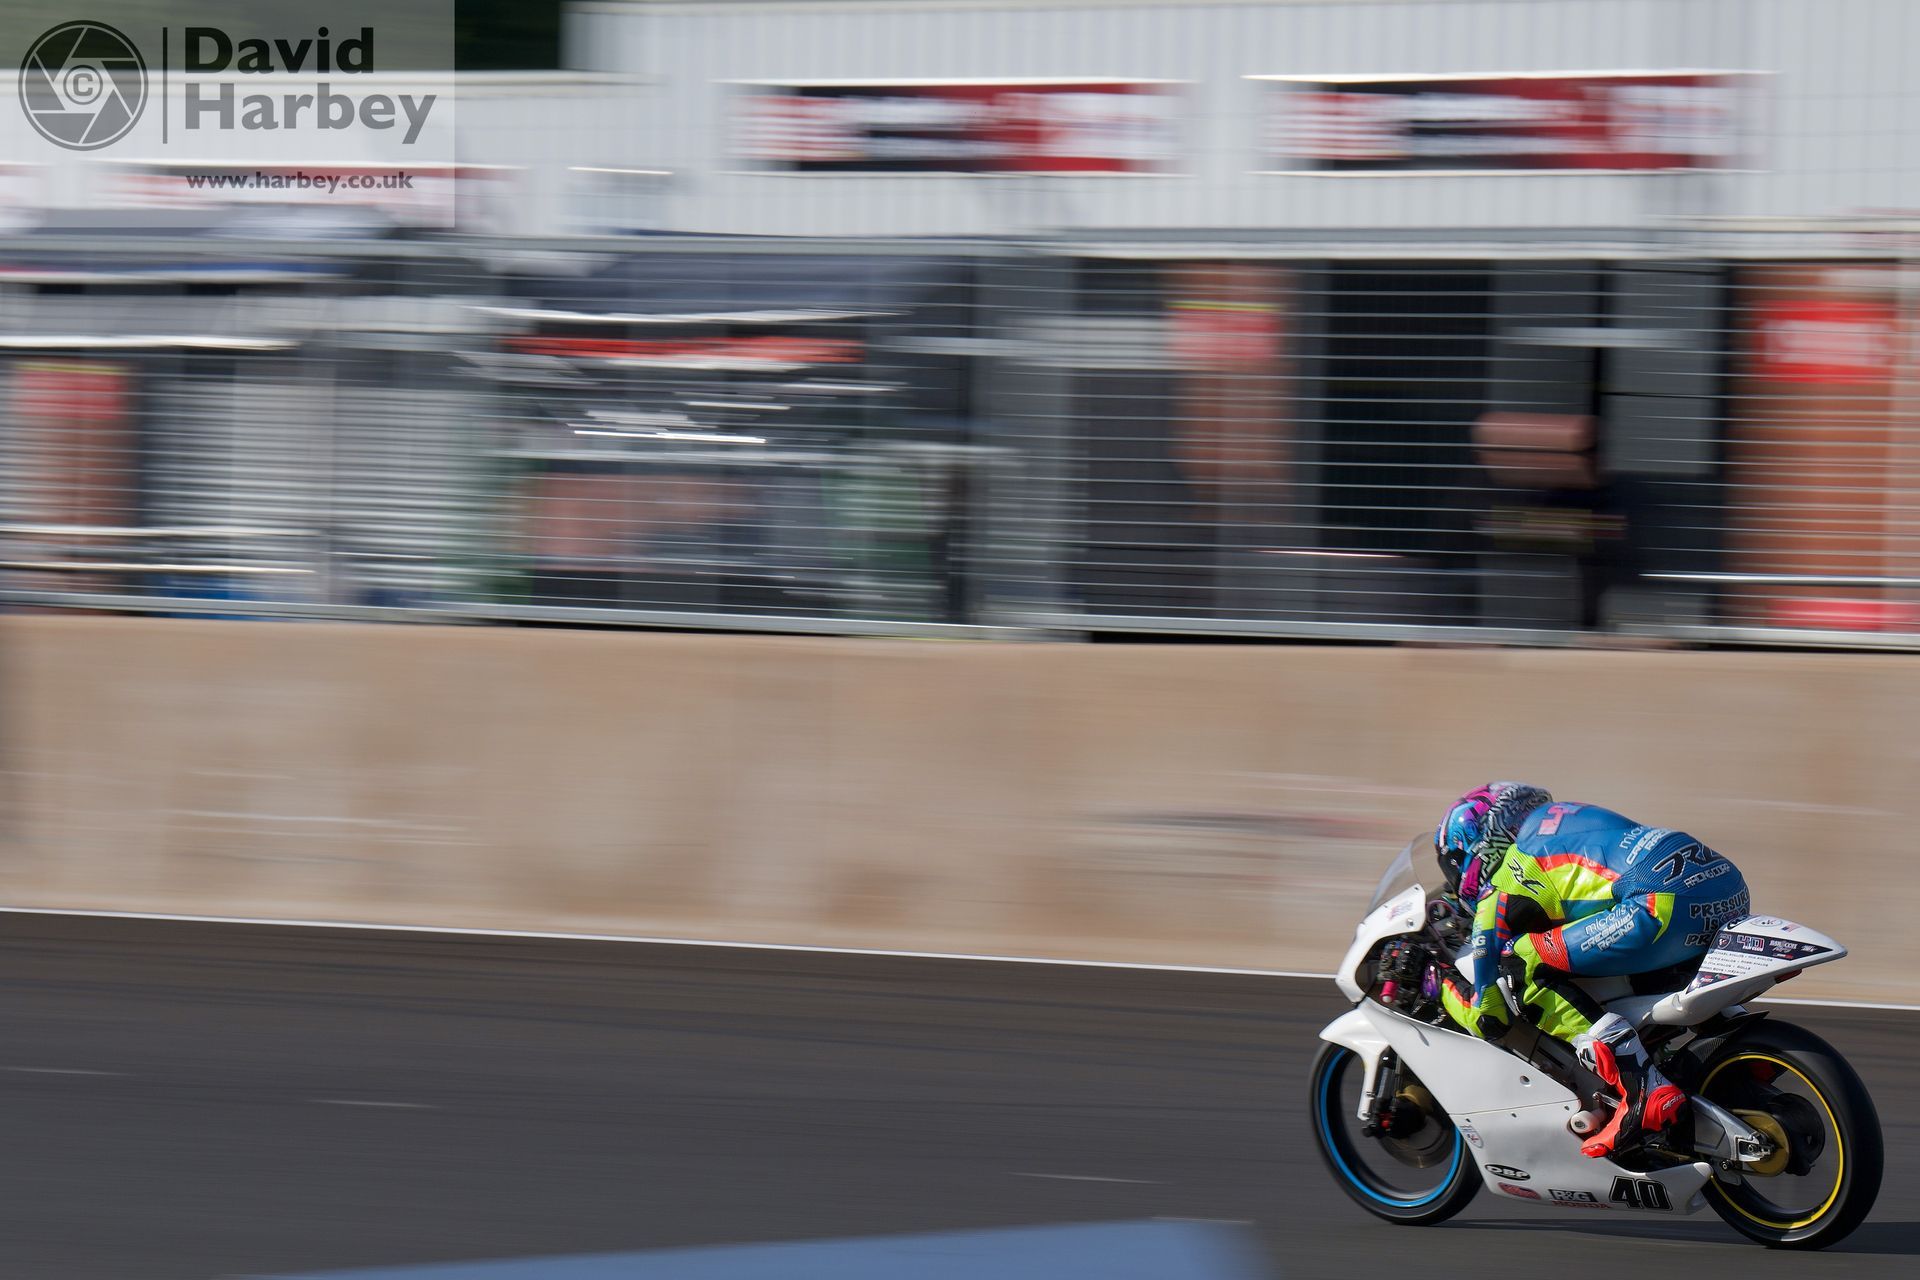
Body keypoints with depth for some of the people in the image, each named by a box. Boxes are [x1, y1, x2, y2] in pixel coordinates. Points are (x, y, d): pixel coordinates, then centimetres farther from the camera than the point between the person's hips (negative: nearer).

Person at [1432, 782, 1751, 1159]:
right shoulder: (1558, 817, 30)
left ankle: (1642, 1086, -17)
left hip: (1670, 908, -9)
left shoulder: (1503, 891, 7)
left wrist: (1440, 987, 29)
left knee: (1518, 966, -2)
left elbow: (1490, 1018, 8)